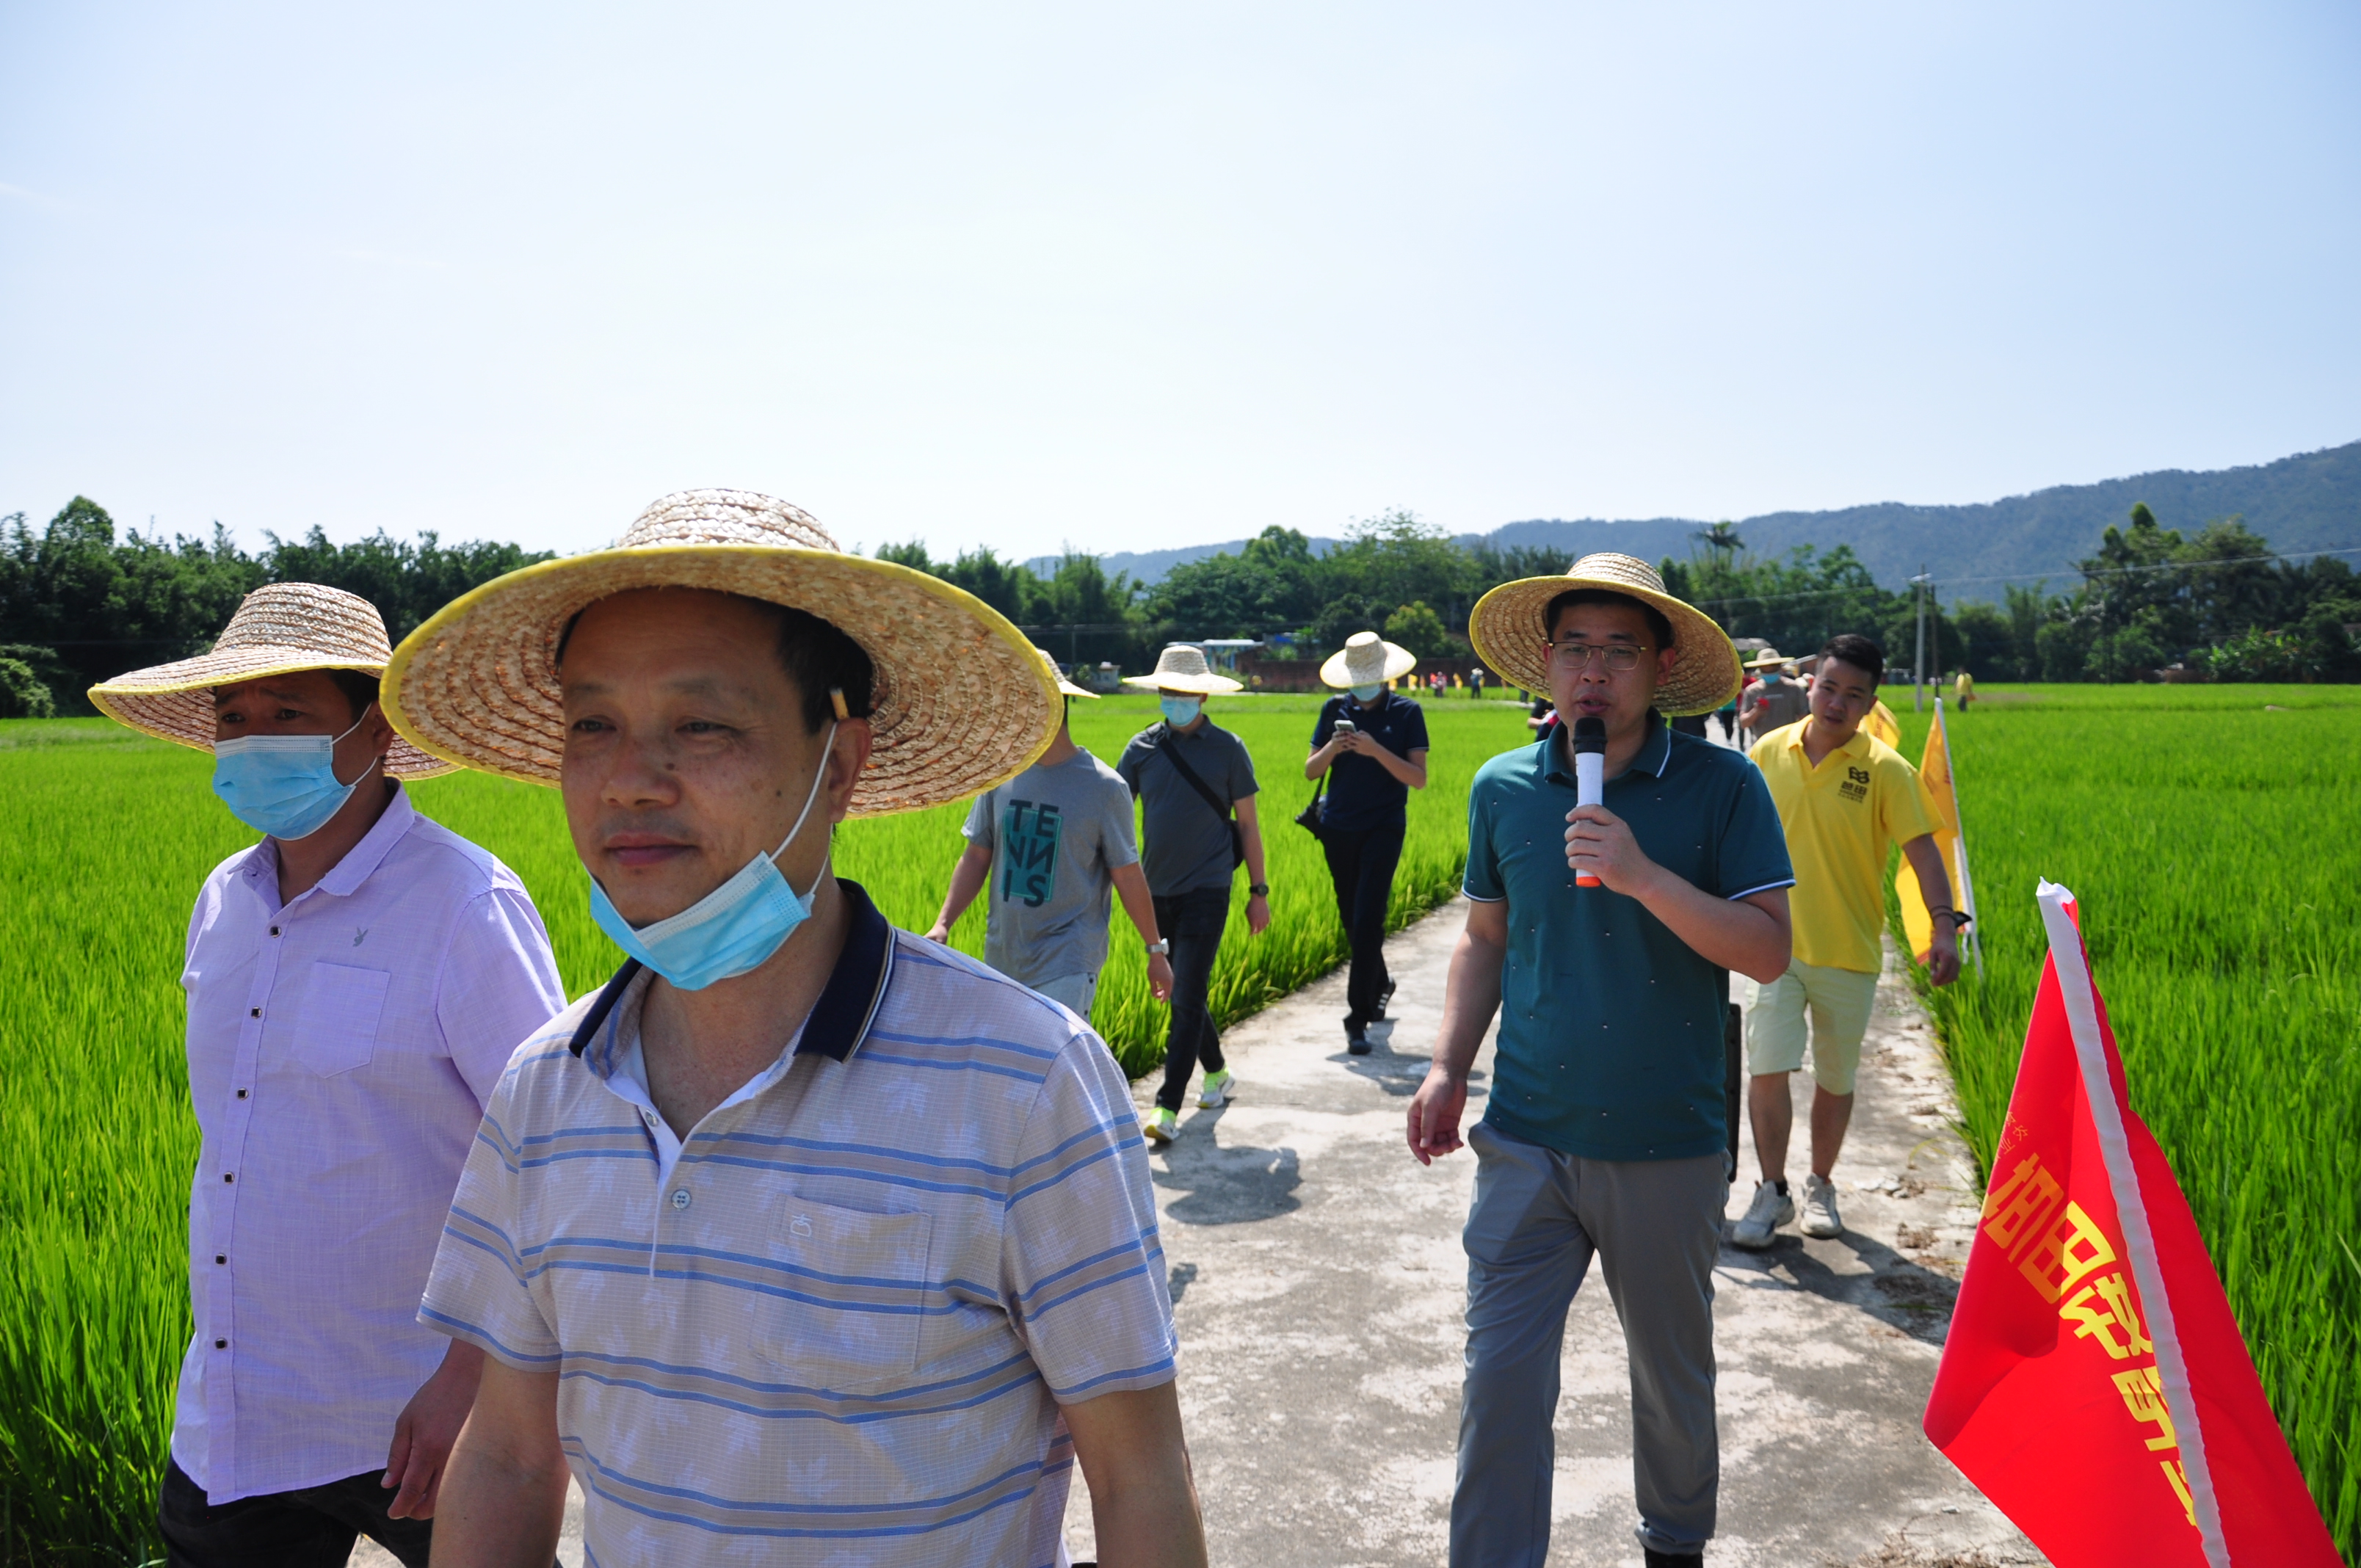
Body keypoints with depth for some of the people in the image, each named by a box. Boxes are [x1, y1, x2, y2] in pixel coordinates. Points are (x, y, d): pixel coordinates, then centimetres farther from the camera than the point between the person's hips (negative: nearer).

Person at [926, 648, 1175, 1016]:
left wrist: (1156, 950, 3)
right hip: (1003, 957, 5)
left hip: (1067, 962, -5)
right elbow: (976, 857, 9)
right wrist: (942, 924, -1)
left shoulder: (1103, 787, -8)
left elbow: (1127, 874, -2)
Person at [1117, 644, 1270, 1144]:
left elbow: (1248, 823, 3)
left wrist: (1258, 890, 2)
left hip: (1206, 889, -4)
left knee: (1188, 997, -9)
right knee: (1184, 993, 15)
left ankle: (1168, 1107, -8)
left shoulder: (1227, 748, -1)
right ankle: (1217, 1073, 36)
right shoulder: (1143, 746, 5)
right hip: (1157, 889, 4)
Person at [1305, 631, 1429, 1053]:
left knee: (1367, 920, -10)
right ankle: (1379, 986, 37)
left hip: (1383, 828, -4)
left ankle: (1359, 1018, -7)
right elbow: (1310, 771, 6)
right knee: (1351, 919, 13)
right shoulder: (1334, 709, 6)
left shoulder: (1407, 713, -3)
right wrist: (1332, 748, -14)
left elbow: (1418, 778, -9)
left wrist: (1377, 750, -21)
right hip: (1339, 828, 4)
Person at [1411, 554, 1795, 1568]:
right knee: (1500, 1378, 0)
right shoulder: (1503, 788, 1)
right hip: (1528, 1142, 1)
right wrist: (1448, 1066, 3)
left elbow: (1769, 952, -12)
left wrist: (1643, 876, -24)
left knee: (1673, 1373, 18)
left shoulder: (1721, 787, -7)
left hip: (1667, 1146, -1)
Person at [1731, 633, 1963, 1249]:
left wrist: (1944, 925, -25)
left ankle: (1820, 1188, 32)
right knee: (1767, 1069, -6)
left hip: (1849, 953, -1)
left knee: (1835, 1079, 12)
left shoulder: (1885, 770, -7)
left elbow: (1922, 850, -11)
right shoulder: (1768, 752, 0)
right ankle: (1772, 1193, 11)